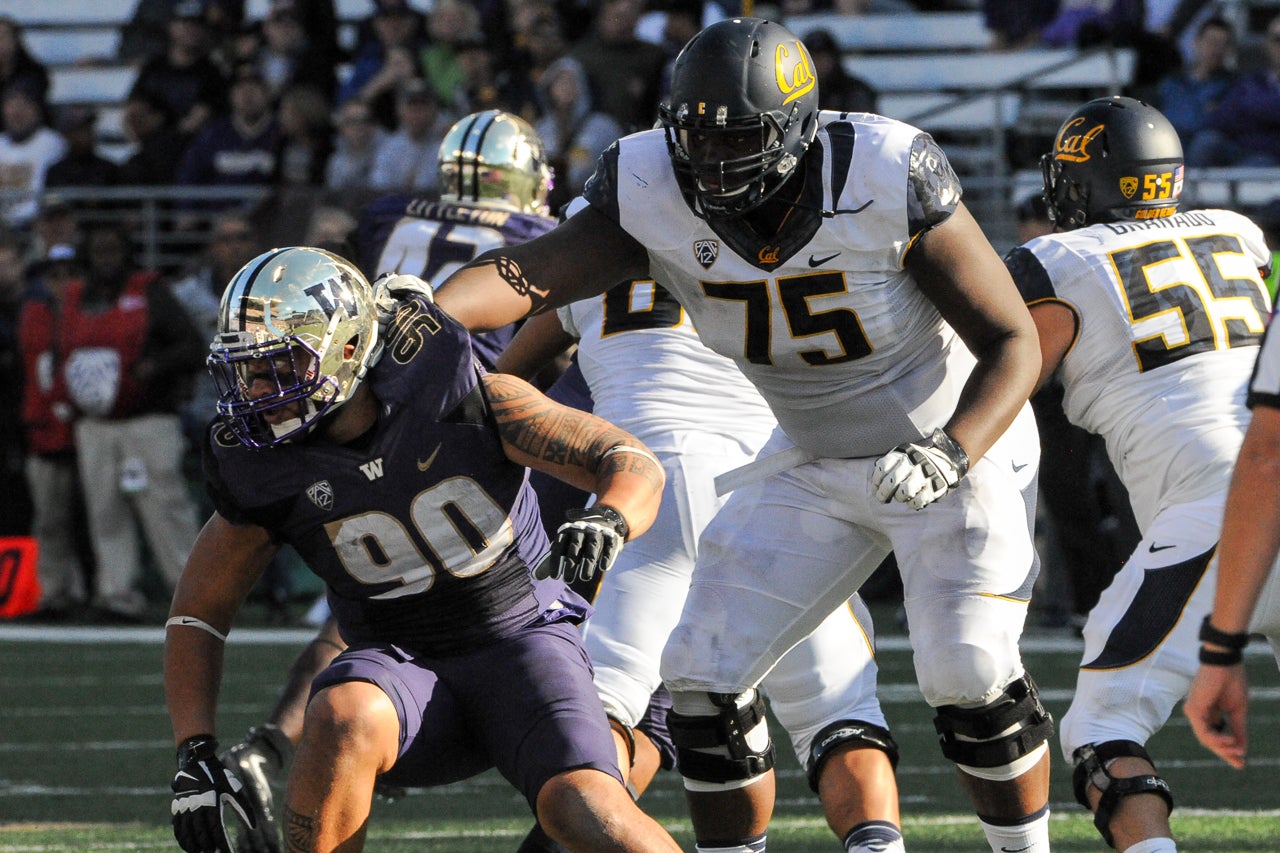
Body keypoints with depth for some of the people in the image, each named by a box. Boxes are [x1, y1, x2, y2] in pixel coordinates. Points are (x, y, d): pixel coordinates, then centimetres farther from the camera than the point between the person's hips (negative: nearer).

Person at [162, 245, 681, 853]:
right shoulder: (270, 478, -8)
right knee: (340, 720, -34)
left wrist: (609, 521, -34)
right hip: (403, 667, 1)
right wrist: (195, 756, -7)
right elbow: (196, 614, 5)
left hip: (520, 640, -1)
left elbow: (634, 465, -10)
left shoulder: (461, 398, -14)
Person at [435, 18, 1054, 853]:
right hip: (814, 463, 5)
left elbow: (1014, 343, -21)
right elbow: (532, 273, -33)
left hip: (958, 441, -5)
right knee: (707, 674, -4)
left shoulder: (887, 181, -28)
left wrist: (947, 456, -37)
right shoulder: (654, 196, -18)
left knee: (970, 674, -16)